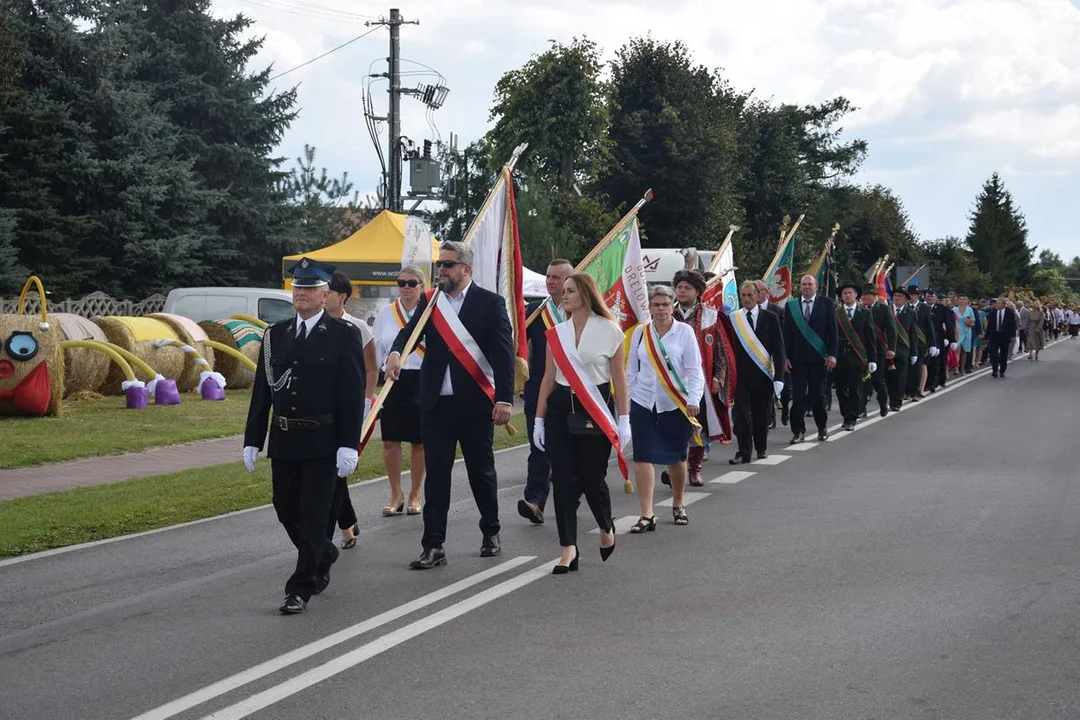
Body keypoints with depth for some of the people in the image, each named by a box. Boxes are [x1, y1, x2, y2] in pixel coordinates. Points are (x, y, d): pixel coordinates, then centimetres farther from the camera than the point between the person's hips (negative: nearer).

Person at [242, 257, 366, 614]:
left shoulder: (344, 336, -5)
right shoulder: (275, 334, 9)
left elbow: (353, 394, -9)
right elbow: (262, 390, 10)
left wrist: (349, 445, -15)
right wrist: (252, 439, 7)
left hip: (323, 441, -5)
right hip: (283, 440, 5)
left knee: (313, 515, -3)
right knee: (286, 511, 12)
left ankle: (301, 588, 5)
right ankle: (323, 555, 38)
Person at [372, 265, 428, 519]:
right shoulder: (386, 314, 7)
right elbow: (375, 352, 11)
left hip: (422, 381, -3)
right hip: (393, 382, 3)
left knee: (418, 441, 5)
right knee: (390, 440, 1)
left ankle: (414, 495, 19)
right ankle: (396, 494, 16)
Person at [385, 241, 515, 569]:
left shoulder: (490, 303, -2)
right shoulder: (428, 302, 8)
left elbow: (504, 353, -6)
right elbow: (409, 331, -3)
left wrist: (504, 399, -13)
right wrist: (395, 352, -26)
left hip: (476, 403, -2)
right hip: (436, 403, 3)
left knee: (481, 472, 10)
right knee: (436, 475, 2)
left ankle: (491, 533, 30)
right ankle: (433, 546, 4)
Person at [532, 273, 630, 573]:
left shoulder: (610, 331, -1)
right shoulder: (556, 333, 9)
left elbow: (619, 378, 0)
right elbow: (549, 378, 11)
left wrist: (624, 421, -2)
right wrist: (539, 419, 8)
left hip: (596, 411, -3)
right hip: (560, 409, 3)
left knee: (593, 478, 1)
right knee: (563, 479, -2)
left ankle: (606, 528, 31)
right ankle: (568, 548, 2)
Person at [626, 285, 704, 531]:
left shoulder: (684, 332, -2)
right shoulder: (640, 332, 5)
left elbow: (695, 370, -3)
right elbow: (631, 371, 12)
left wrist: (693, 400, -14)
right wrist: (626, 401, 9)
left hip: (676, 405, -1)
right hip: (643, 403, 1)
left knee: (676, 458, 11)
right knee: (642, 457, -7)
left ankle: (678, 505, 34)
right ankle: (646, 515, -6)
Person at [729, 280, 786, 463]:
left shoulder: (770, 318, 2)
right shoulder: (732, 318, 2)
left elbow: (778, 350, 1)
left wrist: (778, 378, -6)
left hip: (763, 373, 0)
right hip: (740, 374, 0)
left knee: (761, 414, 9)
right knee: (741, 413, -6)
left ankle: (761, 448, 27)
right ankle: (744, 452, -4)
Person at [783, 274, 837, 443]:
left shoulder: (826, 304, 4)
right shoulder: (791, 306, 8)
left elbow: (832, 331, 1)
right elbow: (787, 333, 7)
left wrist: (832, 354, -7)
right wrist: (786, 356, -1)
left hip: (819, 358, -1)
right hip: (797, 358, 1)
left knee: (818, 394, 5)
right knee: (798, 396, -2)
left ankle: (822, 427, 22)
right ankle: (798, 431, 2)